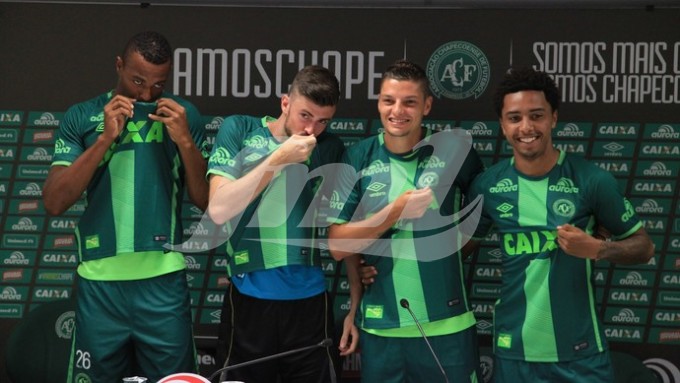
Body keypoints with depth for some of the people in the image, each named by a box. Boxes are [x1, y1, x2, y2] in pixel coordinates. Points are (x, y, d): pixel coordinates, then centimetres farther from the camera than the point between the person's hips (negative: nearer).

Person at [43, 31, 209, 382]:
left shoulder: (183, 115, 4)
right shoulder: (82, 116, 3)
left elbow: (205, 200, 1)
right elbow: (54, 203, -6)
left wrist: (185, 140, -12)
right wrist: (106, 138, -13)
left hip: (163, 278, 0)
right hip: (99, 278, 0)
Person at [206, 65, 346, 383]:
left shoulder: (331, 148, 5)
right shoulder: (239, 130, -1)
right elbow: (218, 210, -12)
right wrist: (279, 158, -14)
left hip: (310, 301, 2)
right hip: (249, 300, -2)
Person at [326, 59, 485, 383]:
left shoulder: (455, 149, -5)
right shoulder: (358, 158, -3)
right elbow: (338, 245, -4)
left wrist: (455, 245, -1)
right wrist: (395, 211, -14)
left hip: (447, 324, -1)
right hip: (379, 326, 1)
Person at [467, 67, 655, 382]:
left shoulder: (591, 180, -9)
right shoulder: (487, 185, -2)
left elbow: (643, 246, -1)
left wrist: (597, 249, -18)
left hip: (578, 351, -2)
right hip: (512, 349, 2)